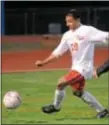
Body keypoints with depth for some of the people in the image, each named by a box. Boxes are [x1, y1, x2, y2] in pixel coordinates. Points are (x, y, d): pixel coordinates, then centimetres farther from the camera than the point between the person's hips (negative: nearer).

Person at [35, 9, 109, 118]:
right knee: (78, 91, 19)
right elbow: (57, 52, 8)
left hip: (84, 68, -9)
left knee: (61, 83, -17)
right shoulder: (67, 35, 5)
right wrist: (43, 62, 1)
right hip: (76, 67, 9)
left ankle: (56, 106, 8)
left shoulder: (88, 31, -15)